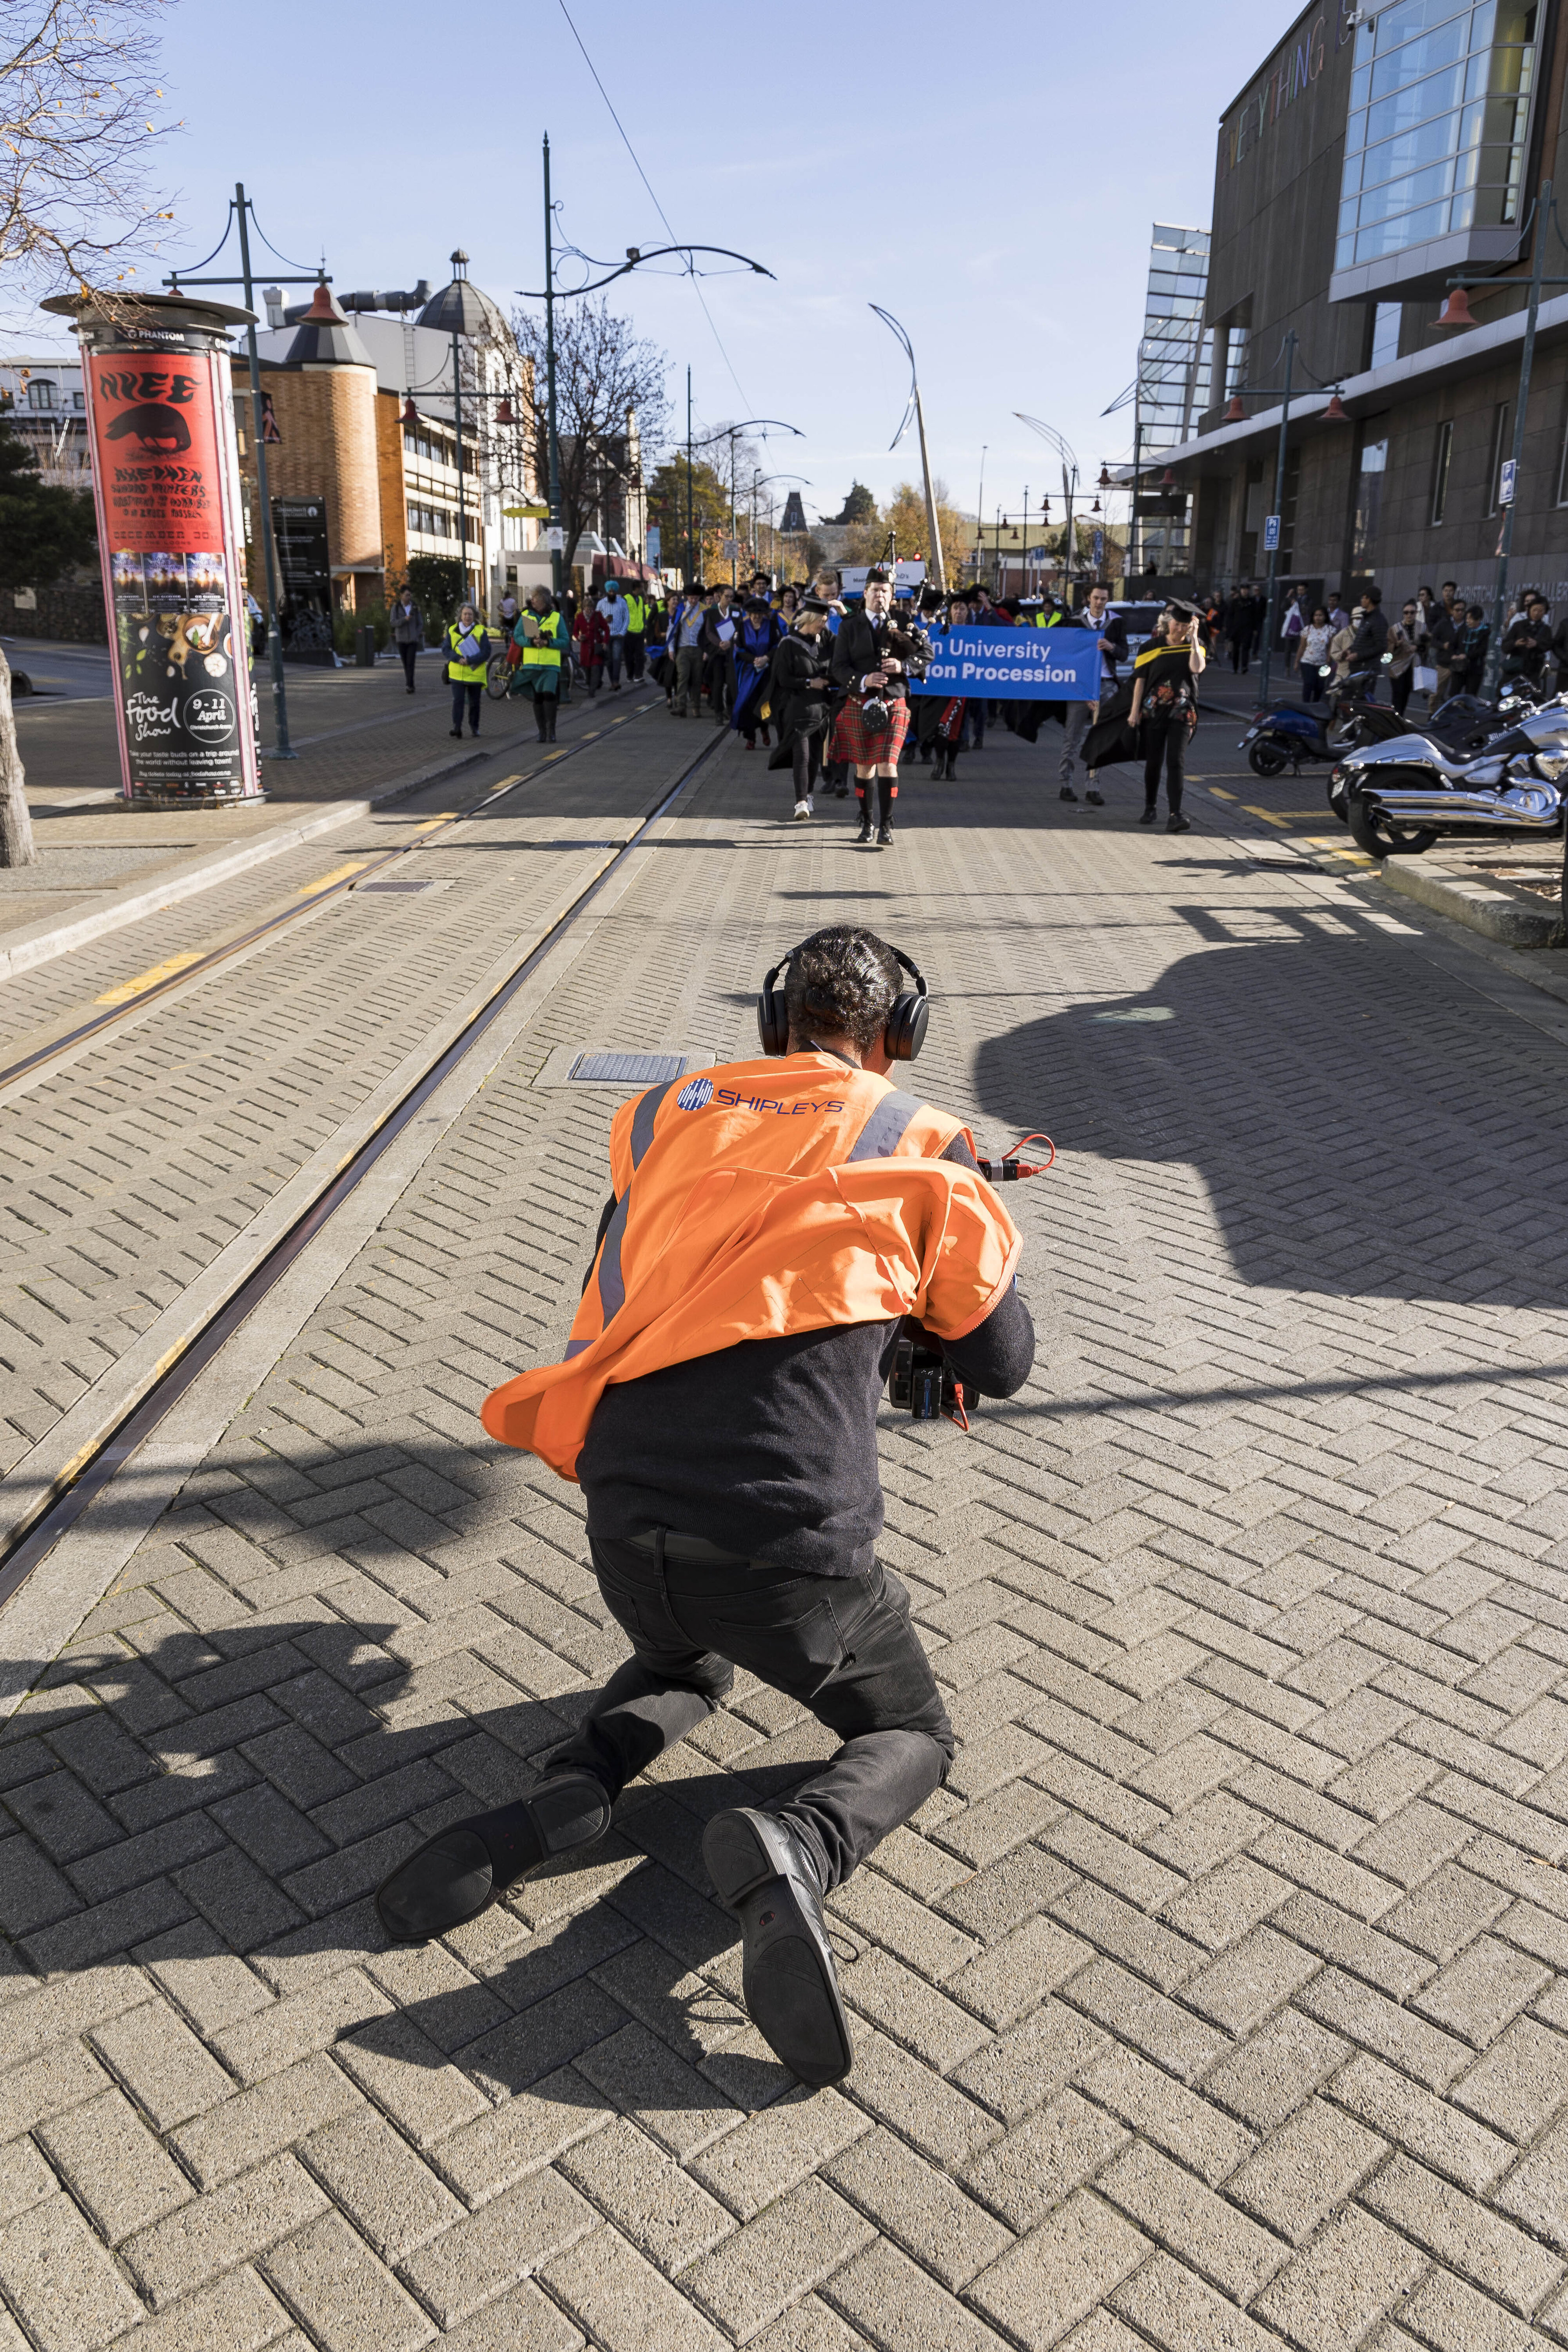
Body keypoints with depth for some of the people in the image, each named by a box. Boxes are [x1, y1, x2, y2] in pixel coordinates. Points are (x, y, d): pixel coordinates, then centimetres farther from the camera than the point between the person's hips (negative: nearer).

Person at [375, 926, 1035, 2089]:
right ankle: (789, 1848, -11)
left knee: (686, 1660, 38)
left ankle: (565, 1793, 7)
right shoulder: (923, 1147, 5)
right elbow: (1003, 1362, 15)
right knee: (913, 1737, 23)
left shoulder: (667, 1117, 13)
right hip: (794, 1546, -4)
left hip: (626, 1528, 4)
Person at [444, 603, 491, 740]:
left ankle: (474, 728, 22)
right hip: (456, 674, 0)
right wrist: (458, 659, -17)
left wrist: (470, 660, -19)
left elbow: (486, 653, -7)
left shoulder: (481, 631, 1)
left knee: (474, 703, 9)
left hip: (475, 674, 0)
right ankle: (456, 727, -11)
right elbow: (447, 650, 3)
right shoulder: (452, 631, 7)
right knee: (457, 701, -10)